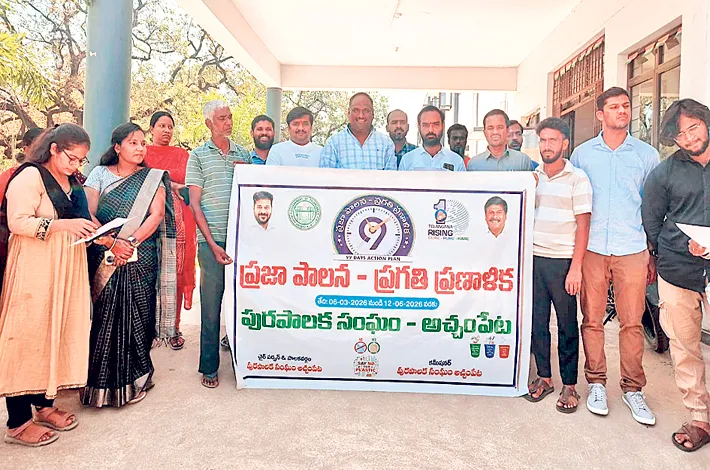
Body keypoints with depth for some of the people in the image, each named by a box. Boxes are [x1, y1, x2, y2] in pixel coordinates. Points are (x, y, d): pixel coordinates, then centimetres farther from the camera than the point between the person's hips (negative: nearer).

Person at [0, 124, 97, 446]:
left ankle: (44, 403, 25)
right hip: (34, 270, -8)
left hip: (66, 272, 8)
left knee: (57, 333, 11)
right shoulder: (29, 176, -7)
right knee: (28, 337, -3)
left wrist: (93, 231, 6)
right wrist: (64, 225, -23)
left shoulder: (73, 184, 17)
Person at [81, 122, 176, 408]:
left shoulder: (153, 178, 9)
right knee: (104, 316, 0)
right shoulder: (100, 174, 9)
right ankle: (104, 382, 15)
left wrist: (131, 242, -16)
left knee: (136, 316, 0)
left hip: (141, 260, 0)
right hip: (103, 259, 1)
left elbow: (156, 215, -4)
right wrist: (112, 242, -15)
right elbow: (87, 214, -2)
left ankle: (133, 380, 14)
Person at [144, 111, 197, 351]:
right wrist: (171, 184, -7)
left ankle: (173, 327, 3)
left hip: (178, 221, 1)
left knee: (176, 272, -3)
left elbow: (188, 185, 3)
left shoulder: (182, 154, 17)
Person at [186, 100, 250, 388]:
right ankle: (209, 367, 15)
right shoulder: (198, 156, 6)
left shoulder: (243, 154, 15)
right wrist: (212, 243, -8)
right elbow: (195, 203, -1)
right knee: (211, 305, 2)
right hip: (211, 240, -2)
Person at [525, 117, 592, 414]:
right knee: (537, 321, 9)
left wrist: (575, 267, -10)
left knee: (567, 325, 5)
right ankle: (544, 377, 23)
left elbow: (583, 225, -5)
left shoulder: (577, 178, -1)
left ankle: (569, 385, 17)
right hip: (533, 258, 4)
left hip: (563, 261, -4)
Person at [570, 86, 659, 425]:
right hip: (591, 248, 0)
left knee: (632, 323, 3)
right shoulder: (582, 154, 8)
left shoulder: (647, 155, 9)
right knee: (592, 320, 4)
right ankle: (596, 383, 19)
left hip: (632, 250, 0)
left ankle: (632, 388, 18)